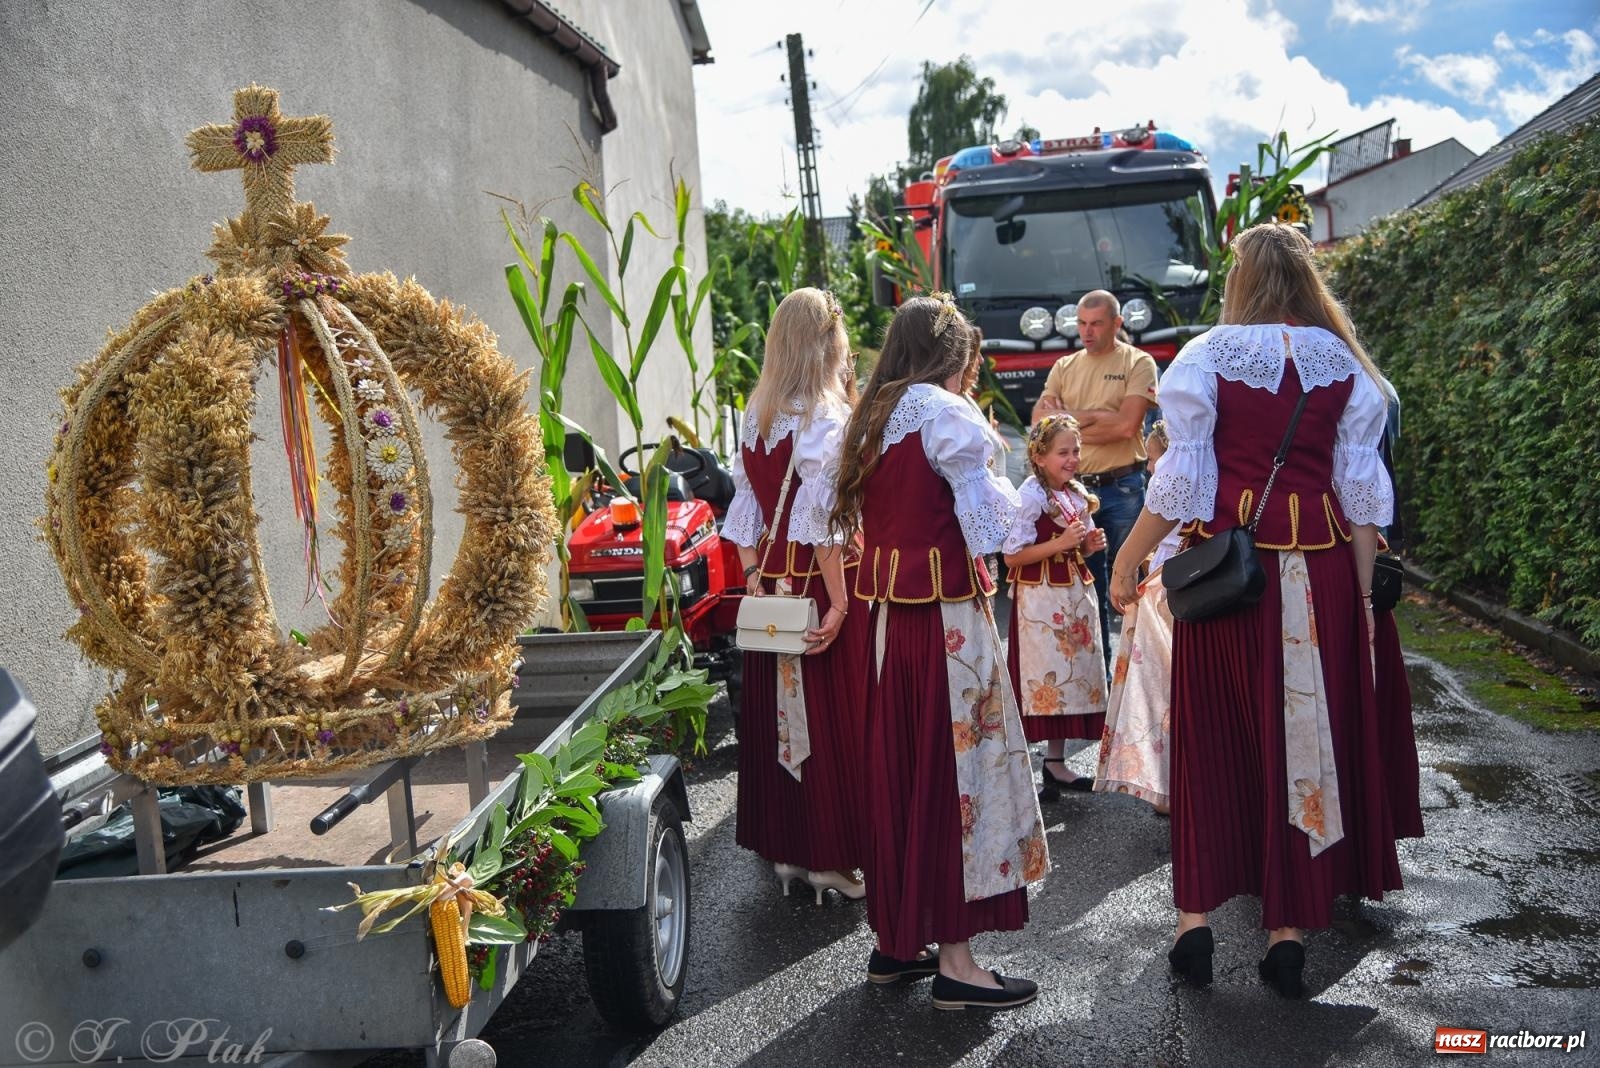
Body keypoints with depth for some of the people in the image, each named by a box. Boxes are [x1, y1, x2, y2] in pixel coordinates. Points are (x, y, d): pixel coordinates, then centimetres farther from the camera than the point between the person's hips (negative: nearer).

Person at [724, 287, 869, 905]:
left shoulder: (757, 417, 7)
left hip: (773, 581, 7)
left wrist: (754, 576, 13)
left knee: (775, 711, 13)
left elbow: (746, 506, 9)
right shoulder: (828, 419, -14)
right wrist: (839, 603, -18)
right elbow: (823, 522, -20)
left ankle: (783, 848, 25)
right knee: (831, 716, 3)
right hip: (822, 585, -7)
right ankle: (831, 857, 13)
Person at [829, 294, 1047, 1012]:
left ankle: (892, 940, 26)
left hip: (886, 615, 8)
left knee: (895, 768, 14)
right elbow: (986, 528, -11)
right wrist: (1004, 487, 7)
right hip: (946, 619, -7)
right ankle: (954, 963, 7)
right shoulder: (948, 414, -9)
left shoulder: (869, 418, 13)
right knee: (954, 765, 0)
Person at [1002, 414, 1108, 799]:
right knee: (1041, 681, -6)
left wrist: (1089, 545, 1)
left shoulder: (1078, 494, 10)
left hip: (1075, 594, 8)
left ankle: (1055, 763, 22)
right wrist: (1060, 543, -23)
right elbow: (1012, 555, -18)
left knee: (1070, 676, 11)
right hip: (1039, 598, -8)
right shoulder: (1030, 496, -14)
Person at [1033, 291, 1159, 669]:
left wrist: (1069, 418, -7)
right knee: (1087, 584, 11)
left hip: (1123, 489, -4)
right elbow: (1040, 421, -1)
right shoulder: (1064, 366, 11)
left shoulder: (1138, 363, -1)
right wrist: (1096, 418, -11)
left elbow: (1127, 425, -14)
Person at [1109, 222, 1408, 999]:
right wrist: (1364, 593, 9)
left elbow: (1180, 480, -6)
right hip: (1319, 566, 2)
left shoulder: (1208, 356, -2)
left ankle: (1196, 916, 14)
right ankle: (1289, 929, 17)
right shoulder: (1343, 361, 6)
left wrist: (1126, 562, 3)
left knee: (1211, 739, 10)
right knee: (1304, 737, 9)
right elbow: (1361, 489, 4)